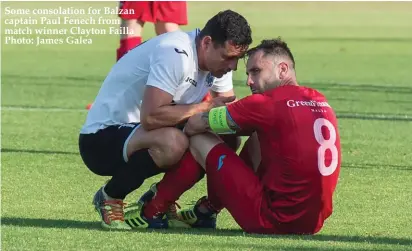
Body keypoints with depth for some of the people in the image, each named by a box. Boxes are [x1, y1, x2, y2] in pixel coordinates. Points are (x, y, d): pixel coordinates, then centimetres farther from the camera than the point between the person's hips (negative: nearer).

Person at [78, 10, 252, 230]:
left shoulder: (217, 58, 1)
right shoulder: (175, 54, -27)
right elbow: (151, 117, -36)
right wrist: (207, 107, -26)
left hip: (139, 133, 9)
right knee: (173, 142, -37)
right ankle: (110, 198, -12)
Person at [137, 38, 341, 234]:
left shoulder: (268, 104, -12)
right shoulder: (321, 101, 9)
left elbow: (193, 125, -4)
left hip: (272, 221, -7)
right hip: (313, 223, 7)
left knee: (198, 140, 6)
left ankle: (150, 210, 24)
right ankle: (206, 211, 32)